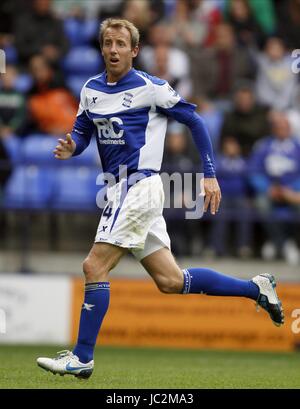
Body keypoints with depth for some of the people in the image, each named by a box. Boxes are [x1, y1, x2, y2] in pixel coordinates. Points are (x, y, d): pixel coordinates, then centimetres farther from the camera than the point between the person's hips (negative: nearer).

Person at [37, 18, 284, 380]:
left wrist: (209, 174, -4)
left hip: (138, 185, -8)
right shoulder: (91, 89, 11)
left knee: (94, 267, -13)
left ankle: (82, 358, -7)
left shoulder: (150, 87, -7)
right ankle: (256, 288, 21)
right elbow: (81, 132, 19)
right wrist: (70, 148, -5)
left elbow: (194, 121, -2)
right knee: (171, 281, 9)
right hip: (122, 190, 8)